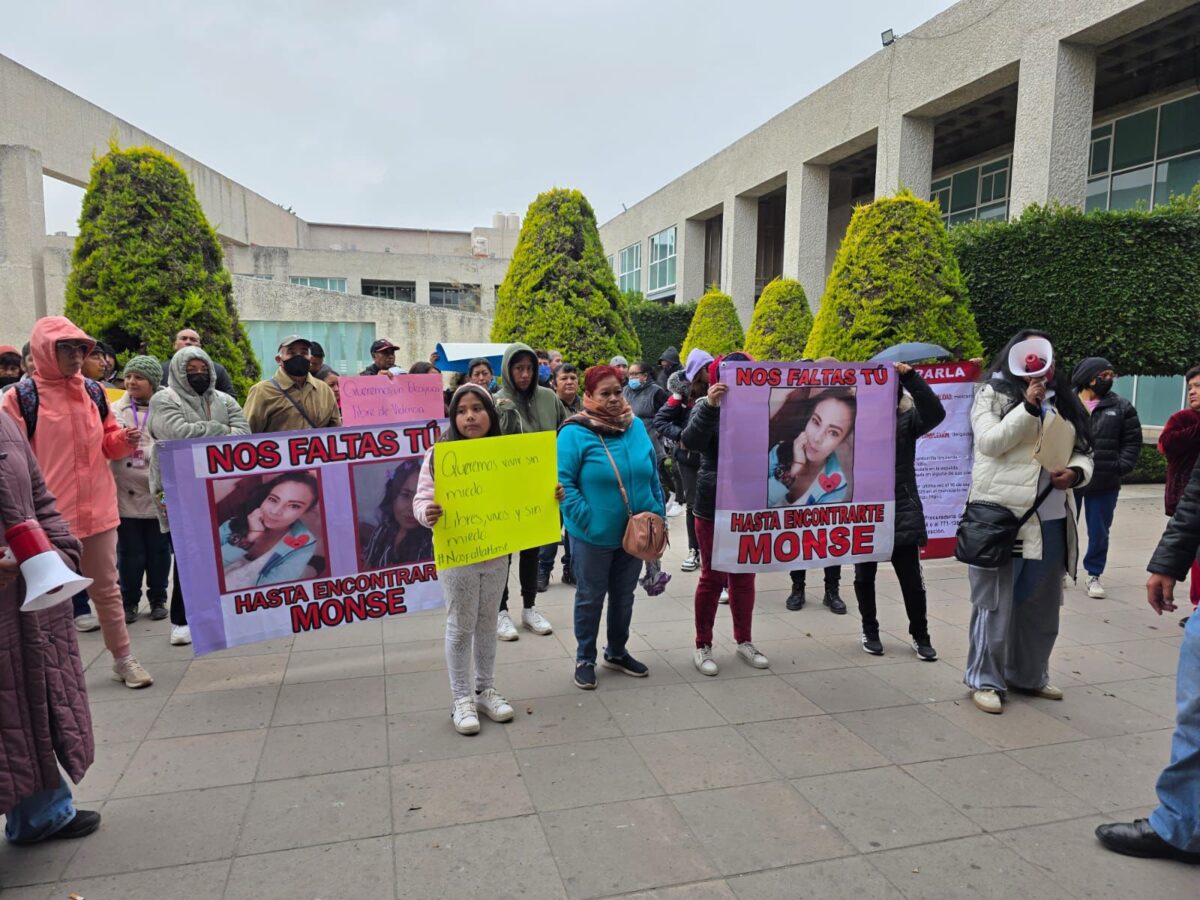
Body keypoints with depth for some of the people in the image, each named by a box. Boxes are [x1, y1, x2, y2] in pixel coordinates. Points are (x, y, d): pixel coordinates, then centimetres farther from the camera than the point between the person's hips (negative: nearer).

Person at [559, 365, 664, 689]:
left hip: (635, 534, 5)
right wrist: (589, 522, -21)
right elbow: (564, 484, -16)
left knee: (624, 596, 19)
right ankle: (585, 658, 28)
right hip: (593, 536, -5)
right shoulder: (574, 432, -14)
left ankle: (617, 652, 38)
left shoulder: (637, 427, 3)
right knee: (590, 598, 11)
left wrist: (658, 516, 3)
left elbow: (653, 475, 10)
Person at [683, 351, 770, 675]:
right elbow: (691, 441, -23)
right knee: (713, 576, 4)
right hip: (714, 506, -3)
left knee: (745, 576, 13)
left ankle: (744, 641, 29)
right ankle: (703, 645, 18)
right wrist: (710, 405, -36)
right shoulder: (707, 406, -6)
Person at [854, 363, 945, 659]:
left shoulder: (906, 419, -2)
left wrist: (910, 377, -26)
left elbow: (935, 412, -18)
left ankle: (920, 635, 25)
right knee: (865, 577, 14)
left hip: (902, 512, 0)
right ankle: (870, 631, 32)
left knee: (912, 580, 6)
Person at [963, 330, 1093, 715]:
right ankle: (985, 680, 13)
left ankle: (1029, 675, 31)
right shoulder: (993, 393, 1)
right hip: (1001, 517, -6)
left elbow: (1083, 451, 16)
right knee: (995, 604, 1)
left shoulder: (1062, 400, 16)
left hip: (1050, 522, 6)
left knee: (1041, 606, 15)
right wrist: (1028, 407, -18)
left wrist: (1076, 472, -6)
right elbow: (990, 442, -13)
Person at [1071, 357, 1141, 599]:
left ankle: (1094, 575, 25)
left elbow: (1132, 442, 3)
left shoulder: (1121, 407, 2)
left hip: (1104, 485, 1)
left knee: (1099, 533, 10)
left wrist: (1121, 468, -8)